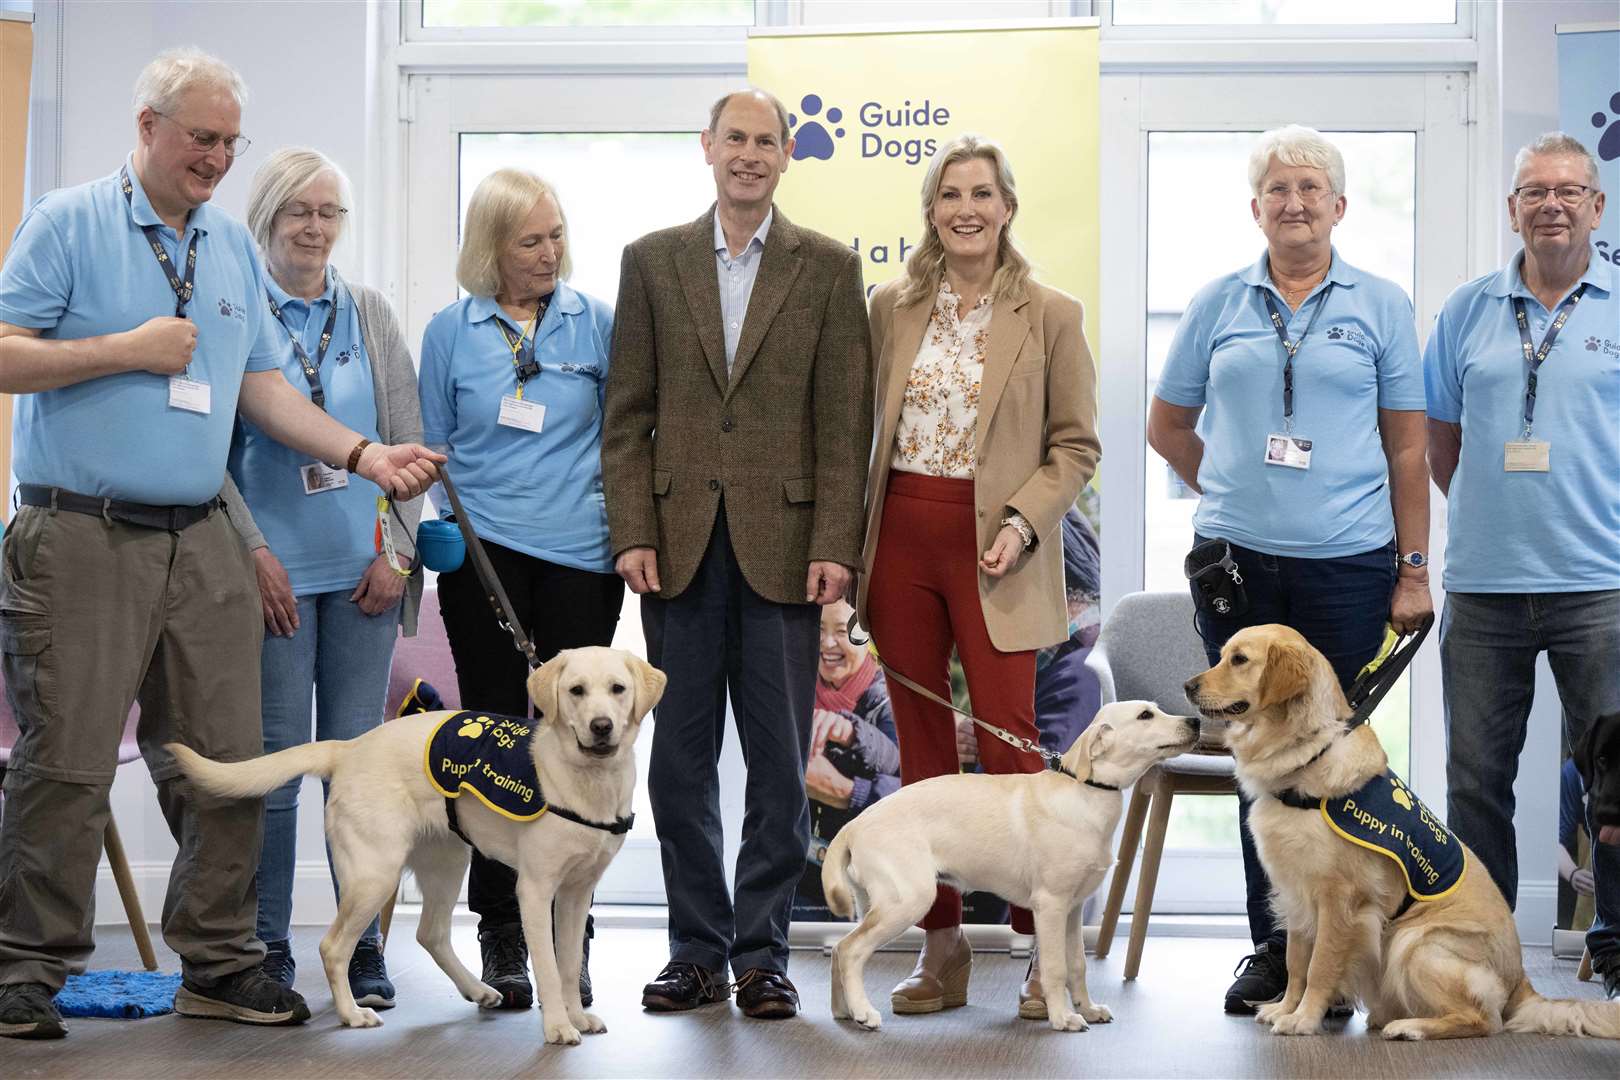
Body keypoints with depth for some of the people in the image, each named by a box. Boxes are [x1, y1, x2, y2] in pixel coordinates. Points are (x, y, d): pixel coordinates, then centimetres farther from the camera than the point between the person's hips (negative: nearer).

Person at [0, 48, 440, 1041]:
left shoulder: (234, 249, 15)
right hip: (80, 540, -5)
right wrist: (128, 349, -12)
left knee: (226, 761, 5)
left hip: (201, 542, 6)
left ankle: (218, 962, 16)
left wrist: (363, 455, 3)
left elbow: (264, 391, 15)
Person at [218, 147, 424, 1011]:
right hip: (275, 573, -3)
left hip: (362, 573, 3)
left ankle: (363, 947, 11)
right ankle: (267, 949, 8)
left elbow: (408, 441, 10)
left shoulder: (371, 316, 12)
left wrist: (397, 552, 1)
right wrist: (254, 552, -9)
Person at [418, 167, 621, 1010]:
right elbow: (435, 449, 12)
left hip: (580, 556, 0)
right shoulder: (451, 332, 7)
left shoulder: (597, 324, 6)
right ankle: (501, 935, 10)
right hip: (484, 554, 0)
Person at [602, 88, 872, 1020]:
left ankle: (763, 952, 10)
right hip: (681, 540, 2)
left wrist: (835, 546, -8)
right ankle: (697, 950, 15)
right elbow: (628, 412, 7)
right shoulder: (653, 261, 9)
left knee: (780, 761, 1)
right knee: (681, 758, 6)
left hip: (782, 541, -1)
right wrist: (633, 532, -3)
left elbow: (846, 420, 0)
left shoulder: (829, 268, 5)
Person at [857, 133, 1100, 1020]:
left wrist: (1022, 522, -12)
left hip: (992, 549, -3)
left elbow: (1075, 445, 2)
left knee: (1007, 744, -7)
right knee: (922, 750, 7)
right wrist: (850, 540, 4)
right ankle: (941, 949, 15)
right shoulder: (892, 307, 7)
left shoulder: (1049, 316, -1)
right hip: (902, 539, 3)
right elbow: (865, 426, 11)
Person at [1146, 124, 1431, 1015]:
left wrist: (1414, 570, 0)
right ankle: (1270, 947, 15)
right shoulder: (1219, 304, 9)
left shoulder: (1380, 307, 5)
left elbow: (1406, 446, 4)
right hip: (1236, 564, 2)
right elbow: (1167, 426, 18)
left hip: (1347, 565, -2)